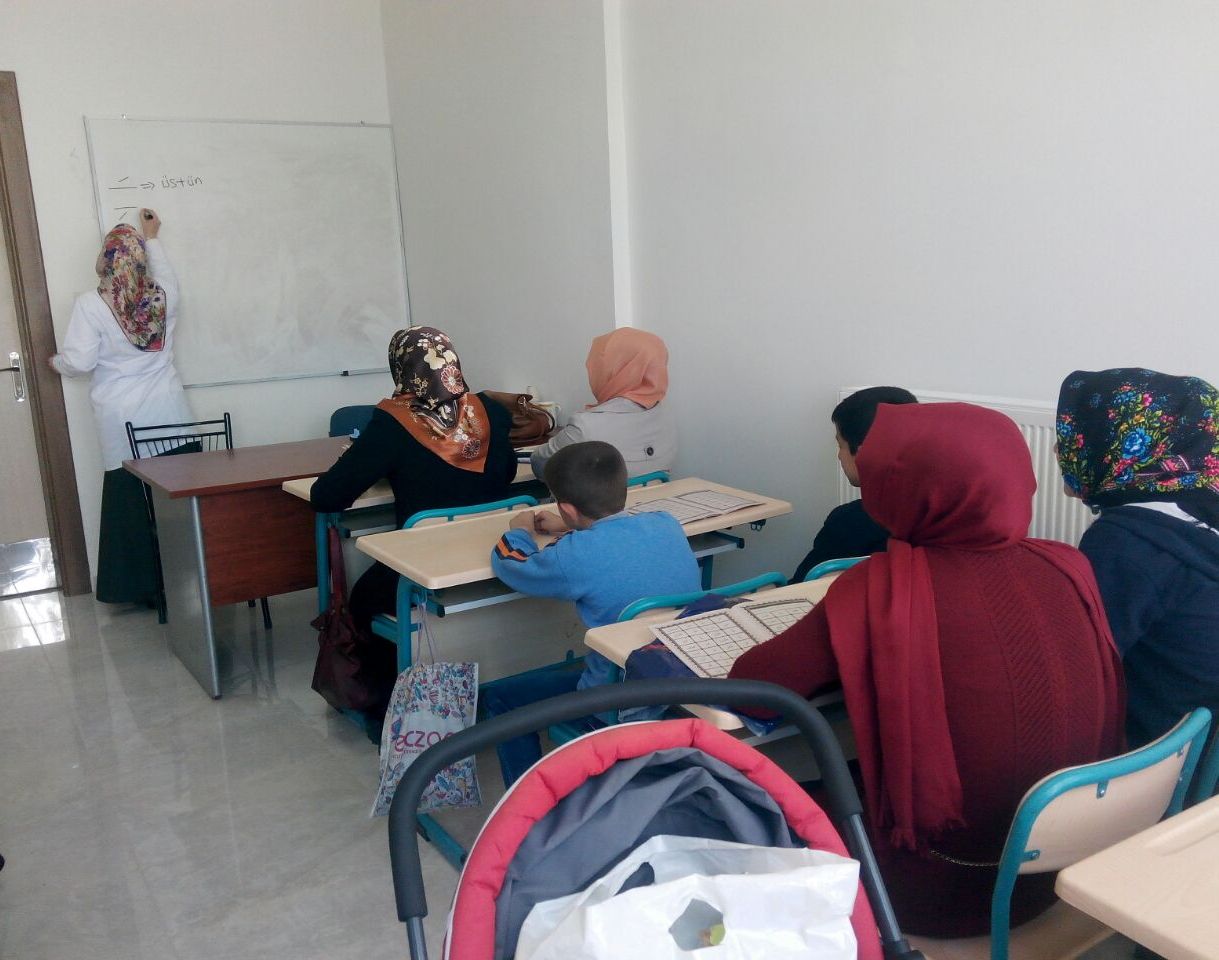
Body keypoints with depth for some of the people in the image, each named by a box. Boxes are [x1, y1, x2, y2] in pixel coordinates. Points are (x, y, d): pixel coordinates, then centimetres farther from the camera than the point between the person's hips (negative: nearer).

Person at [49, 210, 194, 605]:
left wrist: (56, 362, 13)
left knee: (131, 501, 7)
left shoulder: (90, 305, -8)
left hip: (123, 421, -2)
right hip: (169, 413, 2)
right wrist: (152, 239, 38)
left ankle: (144, 586, 14)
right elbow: (165, 273, 24)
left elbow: (80, 362, -9)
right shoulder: (164, 297, 0)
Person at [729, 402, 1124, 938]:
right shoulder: (1067, 568, -9)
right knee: (838, 785, 25)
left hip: (944, 891, -5)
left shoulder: (884, 589, -23)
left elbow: (752, 687, -15)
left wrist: (830, 658, 3)